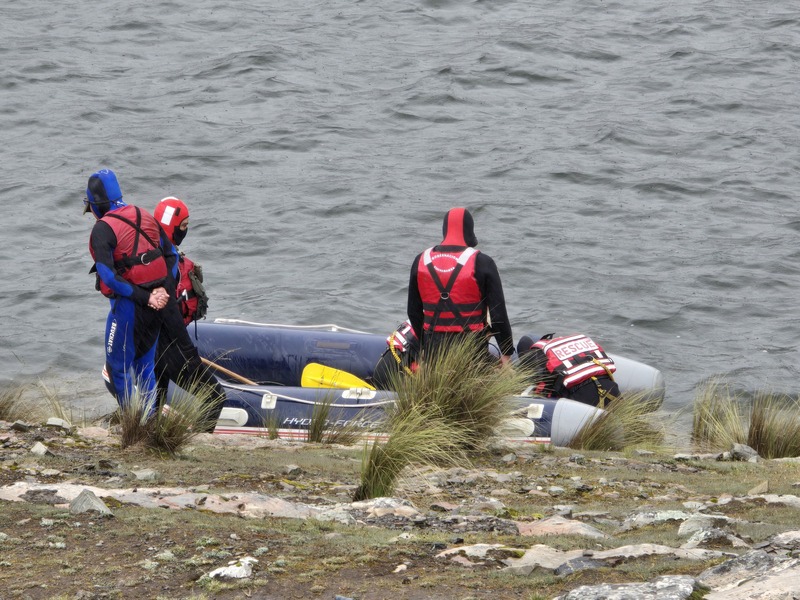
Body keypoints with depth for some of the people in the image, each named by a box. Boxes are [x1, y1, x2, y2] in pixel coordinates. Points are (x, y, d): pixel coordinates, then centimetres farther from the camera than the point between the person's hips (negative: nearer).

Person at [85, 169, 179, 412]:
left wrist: (144, 298, -18)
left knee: (117, 367, 6)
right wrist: (165, 289, 1)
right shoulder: (145, 217, 9)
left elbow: (107, 275, -21)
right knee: (145, 366, 18)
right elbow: (171, 254, 11)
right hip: (158, 305, 7)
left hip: (127, 306, -7)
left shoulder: (102, 229, -14)